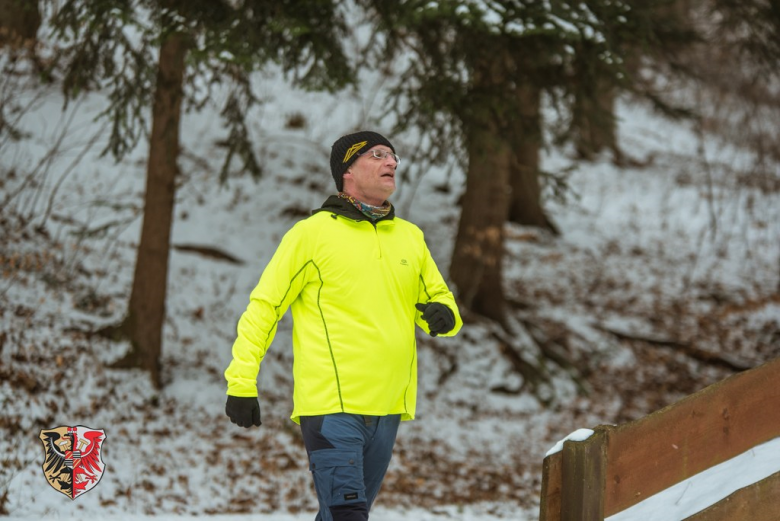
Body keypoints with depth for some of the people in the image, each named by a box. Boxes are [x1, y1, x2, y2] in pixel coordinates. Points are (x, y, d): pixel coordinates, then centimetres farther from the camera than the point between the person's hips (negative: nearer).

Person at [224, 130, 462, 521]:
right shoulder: (312, 233, -2)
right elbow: (264, 307, -1)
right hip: (330, 405, -6)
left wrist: (442, 315, -1)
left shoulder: (410, 237, 15)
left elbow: (438, 297, 25)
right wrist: (242, 382, -7)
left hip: (387, 409, 6)